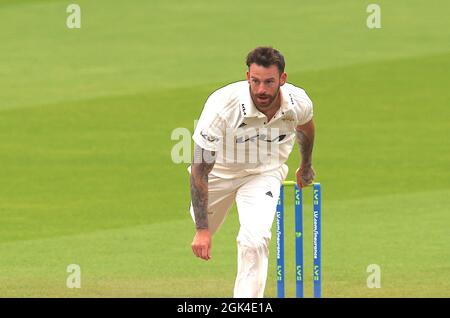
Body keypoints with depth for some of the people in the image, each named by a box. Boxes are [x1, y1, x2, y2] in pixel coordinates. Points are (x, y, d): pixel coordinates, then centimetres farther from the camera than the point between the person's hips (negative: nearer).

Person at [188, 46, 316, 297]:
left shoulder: (298, 103, -25)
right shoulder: (223, 106, -38)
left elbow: (305, 126, 5)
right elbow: (200, 170, -33)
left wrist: (306, 166, 23)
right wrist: (202, 230, -35)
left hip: (265, 173, 1)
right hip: (219, 170, -1)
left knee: (255, 239, -24)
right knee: (202, 234, 21)